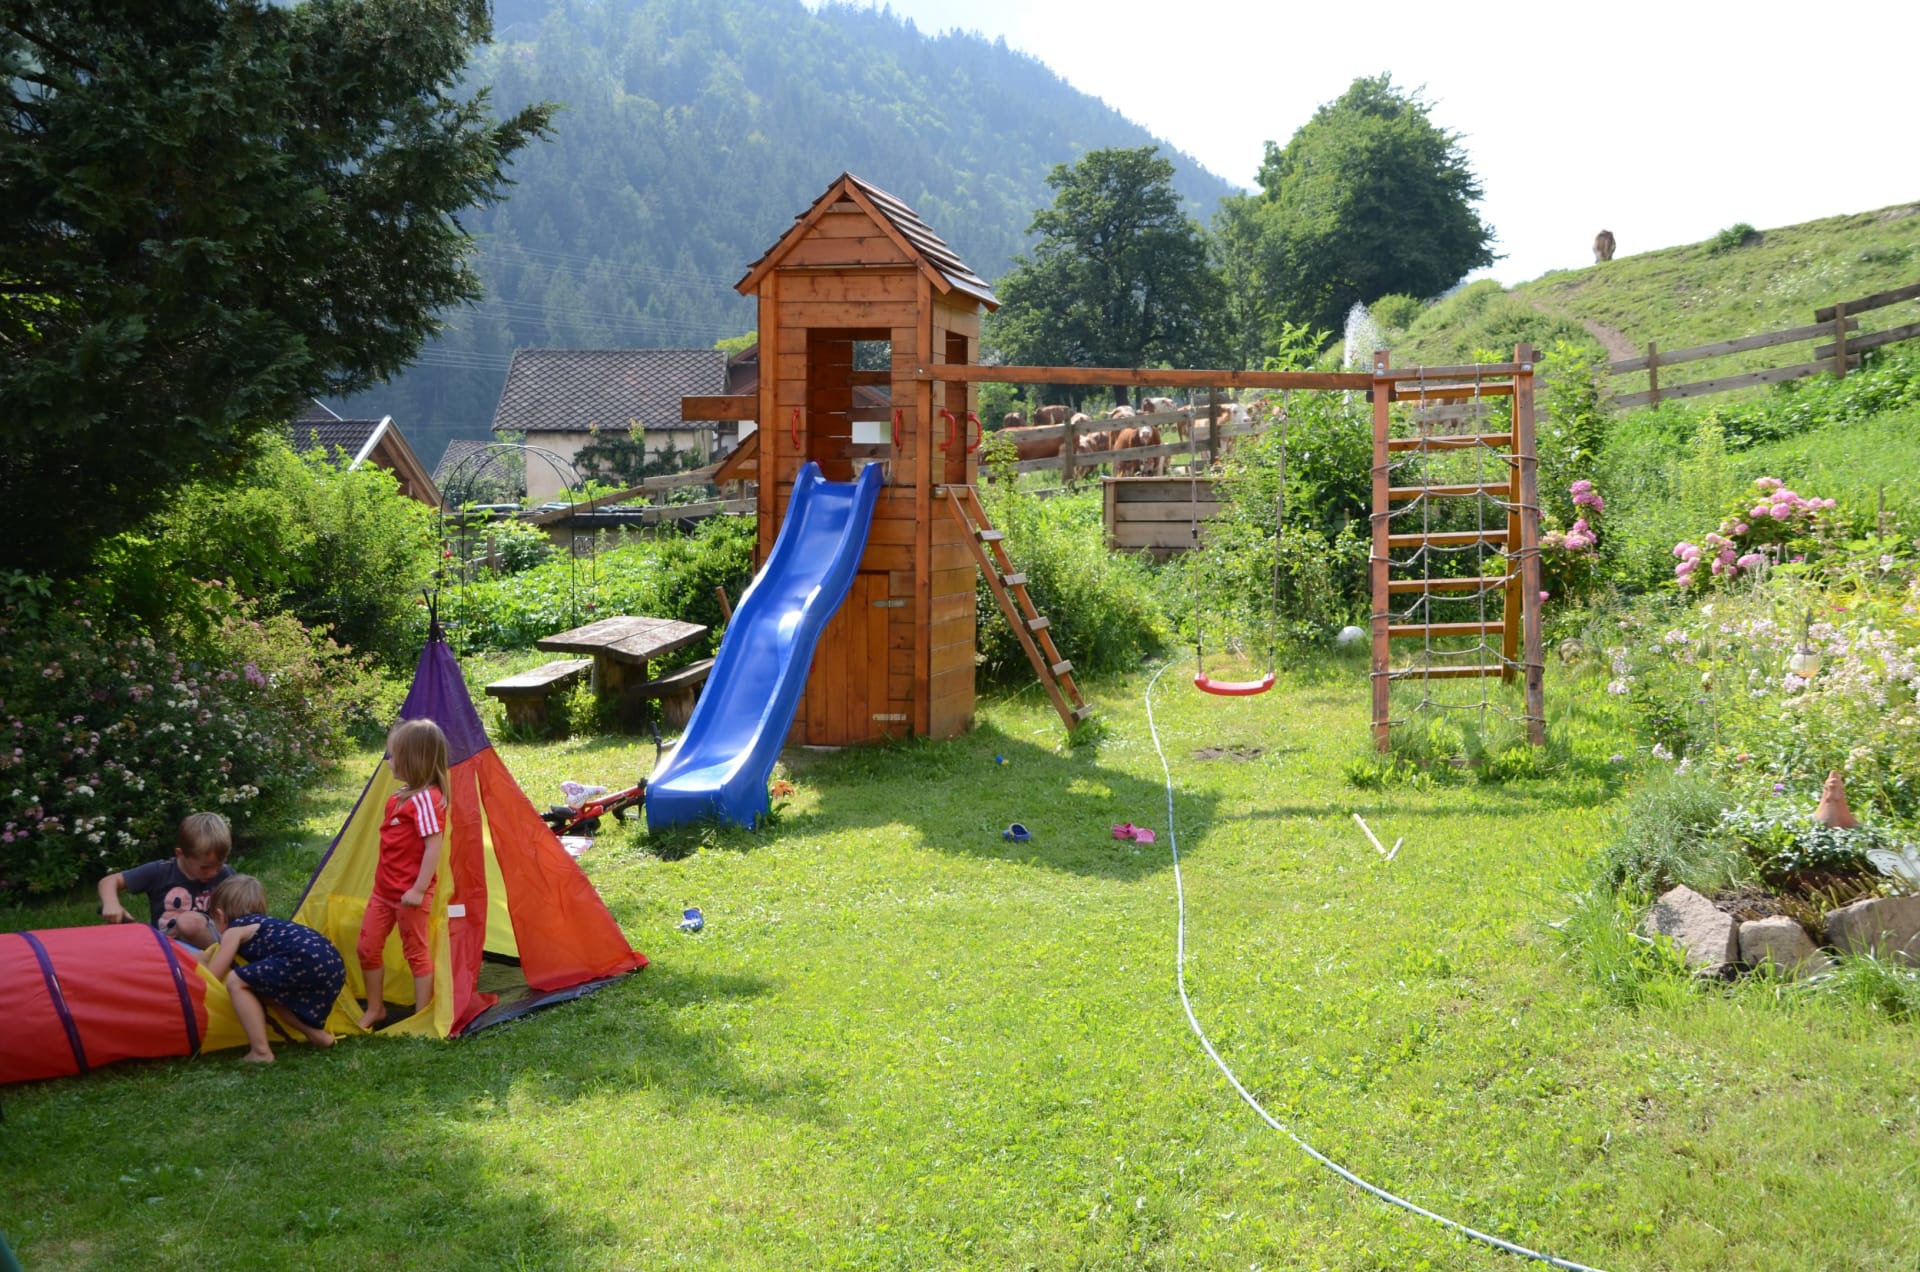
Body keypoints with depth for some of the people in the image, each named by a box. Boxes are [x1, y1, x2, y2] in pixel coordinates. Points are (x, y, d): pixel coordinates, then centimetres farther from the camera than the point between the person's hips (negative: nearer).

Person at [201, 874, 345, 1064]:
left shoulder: (234, 930, 13)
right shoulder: (265, 924, 34)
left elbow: (211, 977, 14)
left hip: (306, 961, -9)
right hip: (334, 965, 9)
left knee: (236, 981, 2)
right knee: (265, 992, 28)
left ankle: (261, 1052, -4)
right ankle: (316, 1033, 22)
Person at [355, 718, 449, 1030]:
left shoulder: (426, 799, -19)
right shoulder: (401, 796, 10)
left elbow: (434, 846, -23)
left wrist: (419, 889, -25)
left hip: (409, 893, -9)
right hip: (384, 888, 9)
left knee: (416, 952, 2)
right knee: (368, 947, 12)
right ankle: (374, 1009, 27)